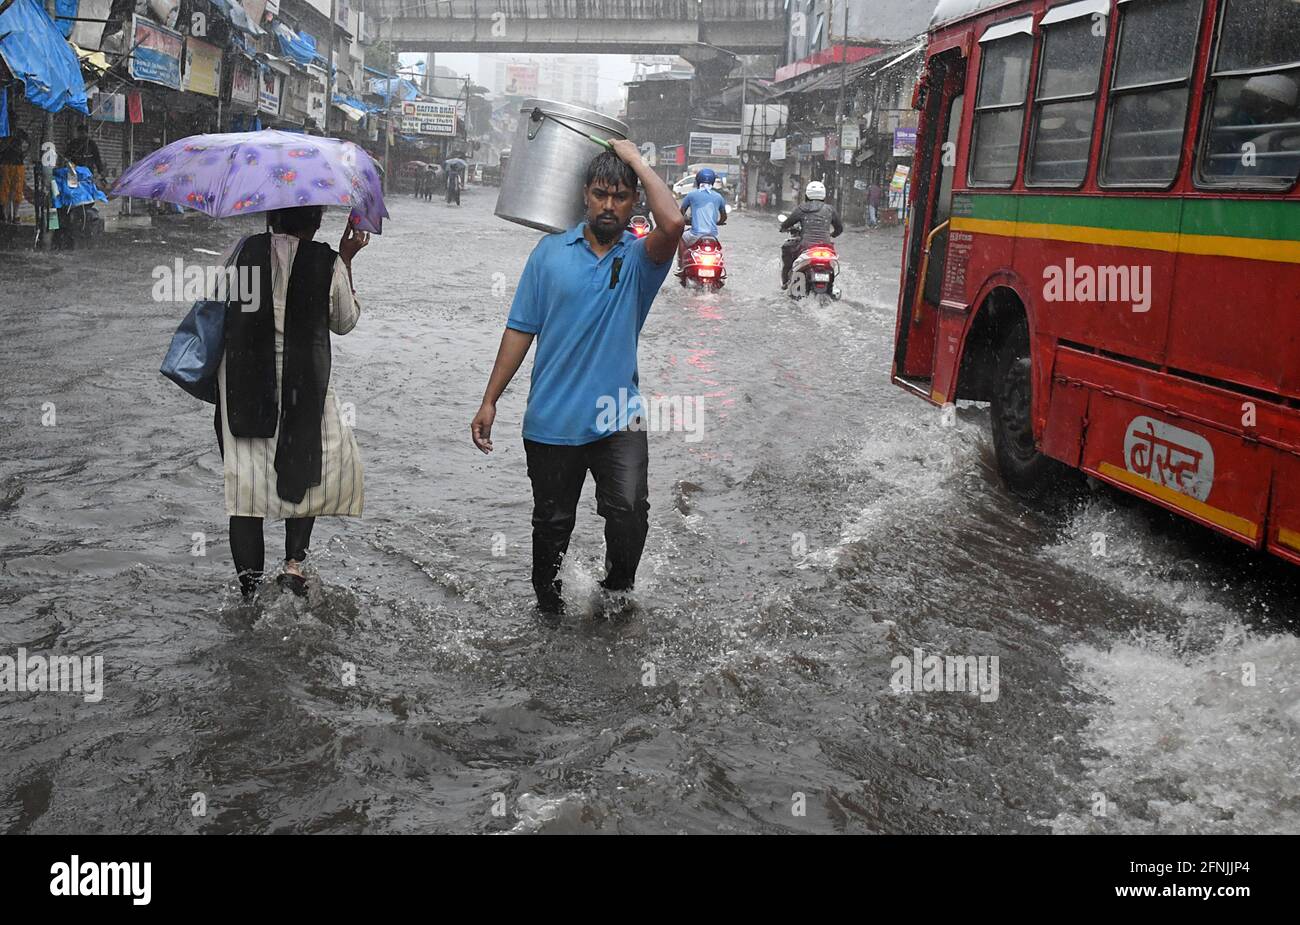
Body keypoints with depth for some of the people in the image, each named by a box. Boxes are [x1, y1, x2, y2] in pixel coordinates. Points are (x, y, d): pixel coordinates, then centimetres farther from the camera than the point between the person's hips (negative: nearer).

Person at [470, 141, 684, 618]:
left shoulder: (639, 256, 0)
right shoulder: (551, 251, 5)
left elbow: (673, 223, -23)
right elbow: (521, 329, 5)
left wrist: (635, 158, -11)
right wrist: (490, 401, 2)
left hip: (618, 416, -1)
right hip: (550, 418, 2)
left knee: (629, 509, -19)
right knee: (552, 523, 13)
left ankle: (617, 593, 7)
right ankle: (548, 609, 34)